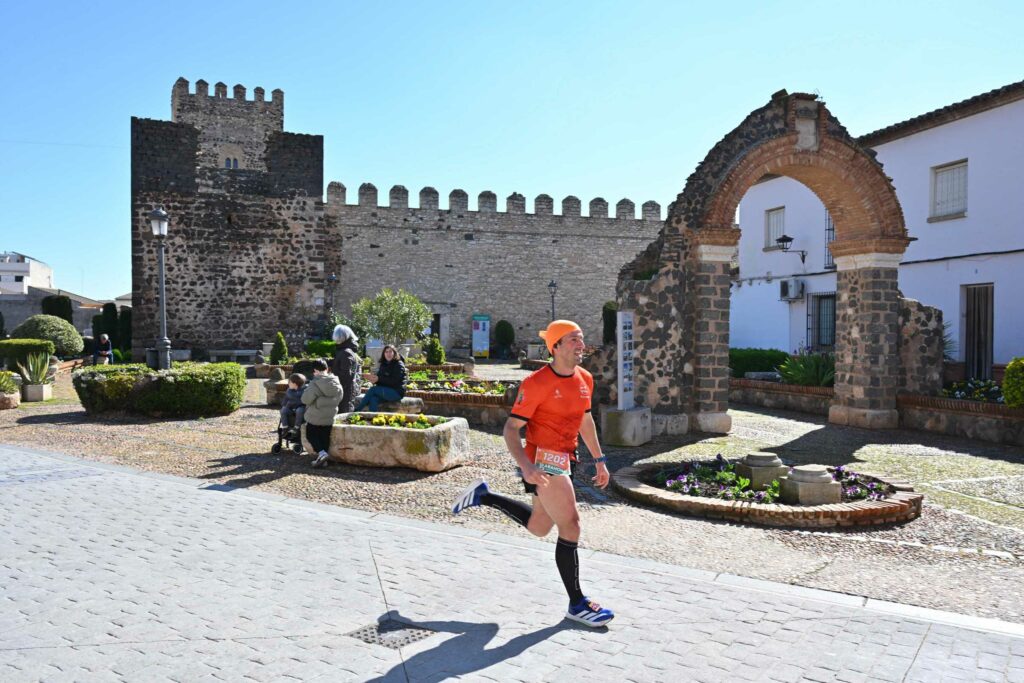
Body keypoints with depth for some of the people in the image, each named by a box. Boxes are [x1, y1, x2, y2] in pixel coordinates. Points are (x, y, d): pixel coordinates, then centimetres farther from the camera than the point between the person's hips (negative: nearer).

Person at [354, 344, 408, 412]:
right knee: (373, 399, -27)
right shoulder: (383, 365, 16)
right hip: (384, 391, 6)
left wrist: (379, 379, -21)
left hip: (396, 392, -6)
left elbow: (394, 381, -16)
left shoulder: (399, 365, -5)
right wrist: (373, 378, -12)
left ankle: (356, 411, -17)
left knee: (373, 389, -23)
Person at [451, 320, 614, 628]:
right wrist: (526, 468, -29)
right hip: (543, 461, -8)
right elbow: (511, 428, -15)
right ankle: (577, 604, 5)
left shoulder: (585, 379, 6)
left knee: (538, 527, 19)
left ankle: (485, 496, 33)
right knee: (570, 526, -9)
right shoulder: (537, 383, -17)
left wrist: (599, 460, 19)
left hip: (564, 461, 9)